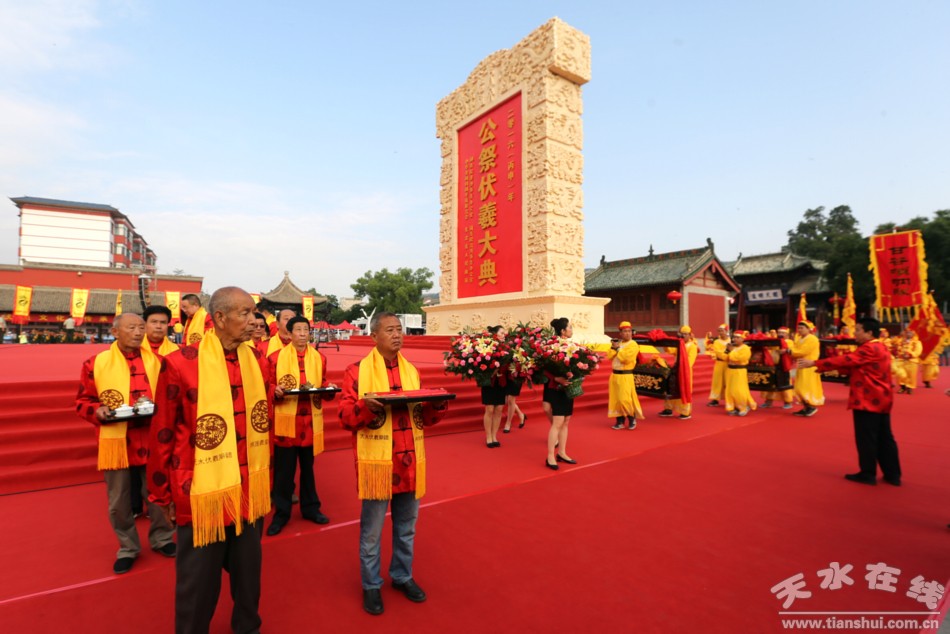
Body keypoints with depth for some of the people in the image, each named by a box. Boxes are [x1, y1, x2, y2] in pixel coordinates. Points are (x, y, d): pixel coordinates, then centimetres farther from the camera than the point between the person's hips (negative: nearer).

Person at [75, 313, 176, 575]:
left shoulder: (156, 361, 3)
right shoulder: (95, 363, -2)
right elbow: (83, 401, 4)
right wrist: (98, 411, -16)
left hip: (152, 440, 1)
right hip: (115, 442, -1)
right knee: (119, 501, 12)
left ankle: (162, 538, 33)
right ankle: (127, 547, 32)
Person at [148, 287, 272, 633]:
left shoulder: (258, 361, -1)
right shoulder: (180, 364, -16)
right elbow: (162, 435, -7)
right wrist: (163, 493, 2)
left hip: (249, 492, 5)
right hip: (202, 494, -4)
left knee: (248, 571, 21)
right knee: (198, 581, 14)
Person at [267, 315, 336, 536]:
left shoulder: (320, 358, 5)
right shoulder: (275, 357, -2)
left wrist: (329, 388, -11)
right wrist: (276, 391, -21)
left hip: (311, 421, 2)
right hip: (285, 421, -2)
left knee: (308, 467, 15)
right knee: (284, 470, 7)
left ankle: (310, 508, 30)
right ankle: (281, 513, 23)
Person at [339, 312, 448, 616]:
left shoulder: (411, 370, 7)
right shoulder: (357, 371, -7)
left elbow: (422, 417, 10)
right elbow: (345, 417, -9)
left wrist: (438, 405, -10)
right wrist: (366, 406, -28)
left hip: (410, 460, 5)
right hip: (377, 462, -4)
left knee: (407, 527, 19)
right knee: (371, 531, 12)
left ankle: (402, 576, 40)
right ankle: (371, 585, 34)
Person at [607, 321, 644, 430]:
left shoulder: (633, 345, -8)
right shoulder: (618, 343, 13)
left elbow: (625, 358, -22)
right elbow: (609, 356, 4)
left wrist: (618, 348, -14)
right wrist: (613, 347, -9)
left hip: (626, 376, -7)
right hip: (615, 375, 7)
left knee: (625, 399, -9)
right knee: (615, 399, 8)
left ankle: (632, 418, 13)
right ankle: (620, 421, 17)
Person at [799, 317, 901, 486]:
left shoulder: (869, 349, -16)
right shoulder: (880, 348, 15)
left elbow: (845, 360, -21)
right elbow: (853, 363, 14)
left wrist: (814, 363, -20)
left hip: (868, 400, -10)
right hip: (881, 399, 10)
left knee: (866, 438, 0)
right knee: (884, 438, 14)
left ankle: (868, 474, 9)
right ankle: (893, 474, 20)